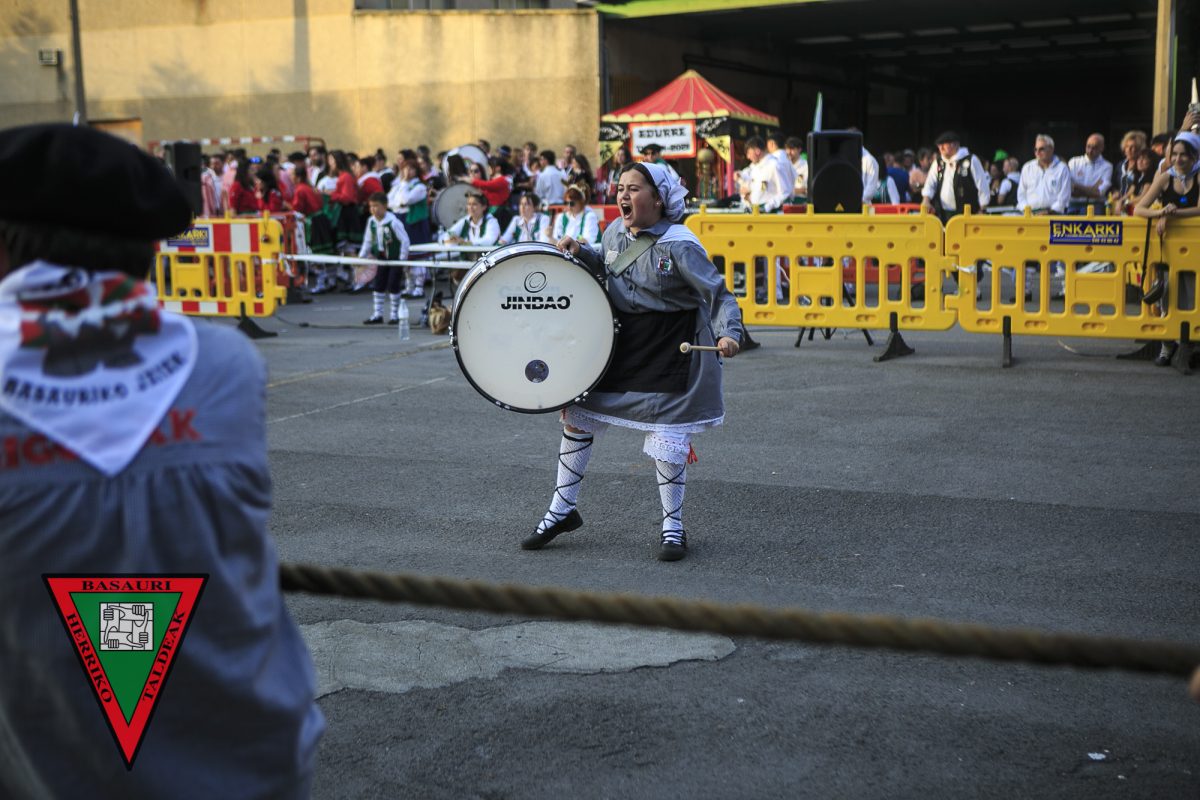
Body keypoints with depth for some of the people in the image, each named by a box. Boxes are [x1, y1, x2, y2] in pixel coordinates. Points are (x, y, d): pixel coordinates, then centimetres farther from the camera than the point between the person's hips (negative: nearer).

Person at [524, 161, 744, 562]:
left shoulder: (679, 246, -20)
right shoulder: (615, 233, 1)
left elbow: (718, 293, -20)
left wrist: (728, 332, -36)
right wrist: (580, 253, 2)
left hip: (668, 351, -7)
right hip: (617, 341, 7)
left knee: (667, 438, -1)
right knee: (576, 416, 8)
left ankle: (673, 525, 19)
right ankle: (562, 510, 24)